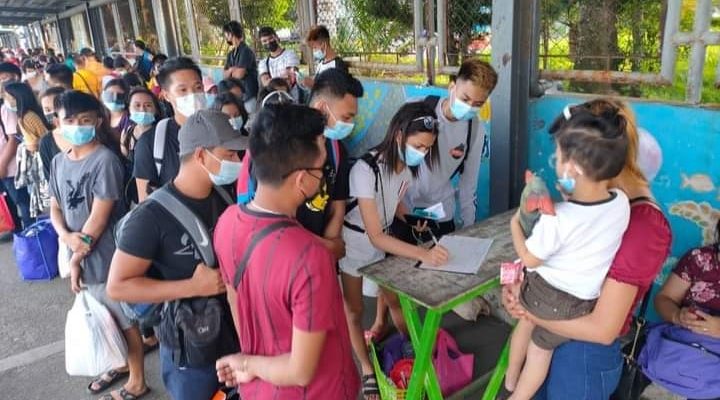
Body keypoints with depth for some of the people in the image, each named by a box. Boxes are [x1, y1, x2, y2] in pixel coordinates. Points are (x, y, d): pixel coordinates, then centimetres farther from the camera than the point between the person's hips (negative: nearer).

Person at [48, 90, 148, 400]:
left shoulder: (105, 160, -18)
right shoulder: (59, 162, 5)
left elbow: (98, 218, -19)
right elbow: (55, 207, 9)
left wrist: (76, 259, -12)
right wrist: (67, 236, -12)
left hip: (108, 257, -7)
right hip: (81, 254, 7)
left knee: (126, 320, 8)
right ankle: (120, 364, 45)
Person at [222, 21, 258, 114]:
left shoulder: (246, 51, -8)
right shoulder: (230, 54, 15)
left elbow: (239, 74, -14)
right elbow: (224, 74, 12)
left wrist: (231, 72, 6)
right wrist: (232, 70, -7)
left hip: (249, 95, -7)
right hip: (236, 95, 7)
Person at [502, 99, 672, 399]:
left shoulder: (642, 225, -25)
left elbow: (602, 329, -26)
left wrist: (528, 311, -18)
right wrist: (516, 283, -13)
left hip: (585, 355, -6)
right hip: (551, 336, 6)